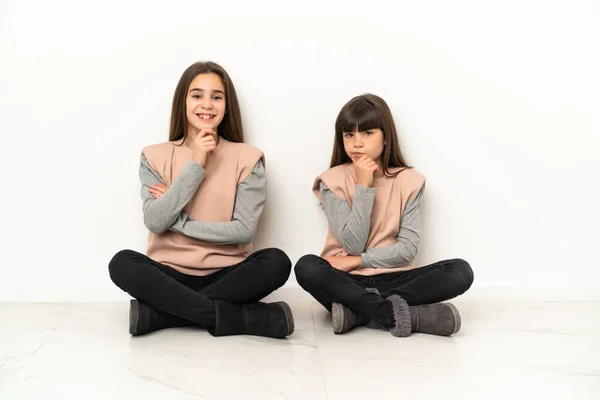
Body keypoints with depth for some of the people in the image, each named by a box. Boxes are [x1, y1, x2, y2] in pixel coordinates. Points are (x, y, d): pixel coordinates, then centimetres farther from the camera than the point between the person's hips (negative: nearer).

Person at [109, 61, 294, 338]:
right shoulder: (155, 156, 3)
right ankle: (240, 317, -27)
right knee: (122, 264, -28)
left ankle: (158, 312, -23)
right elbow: (155, 222, -11)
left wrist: (177, 219, -9)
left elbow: (244, 230, -8)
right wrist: (195, 165, -15)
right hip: (171, 274, 0)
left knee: (277, 262, -27)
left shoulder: (247, 157, 0)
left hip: (226, 274, 0)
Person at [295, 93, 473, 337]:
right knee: (306, 267, -33)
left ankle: (359, 311, -25)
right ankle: (404, 314, -34)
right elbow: (353, 244, -12)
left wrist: (358, 261, -13)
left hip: (392, 278, 2)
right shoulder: (333, 181, -4)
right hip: (347, 281, -1)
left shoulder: (408, 181, -1)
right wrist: (363, 187, -17)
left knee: (460, 271, -22)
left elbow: (408, 249, -6)